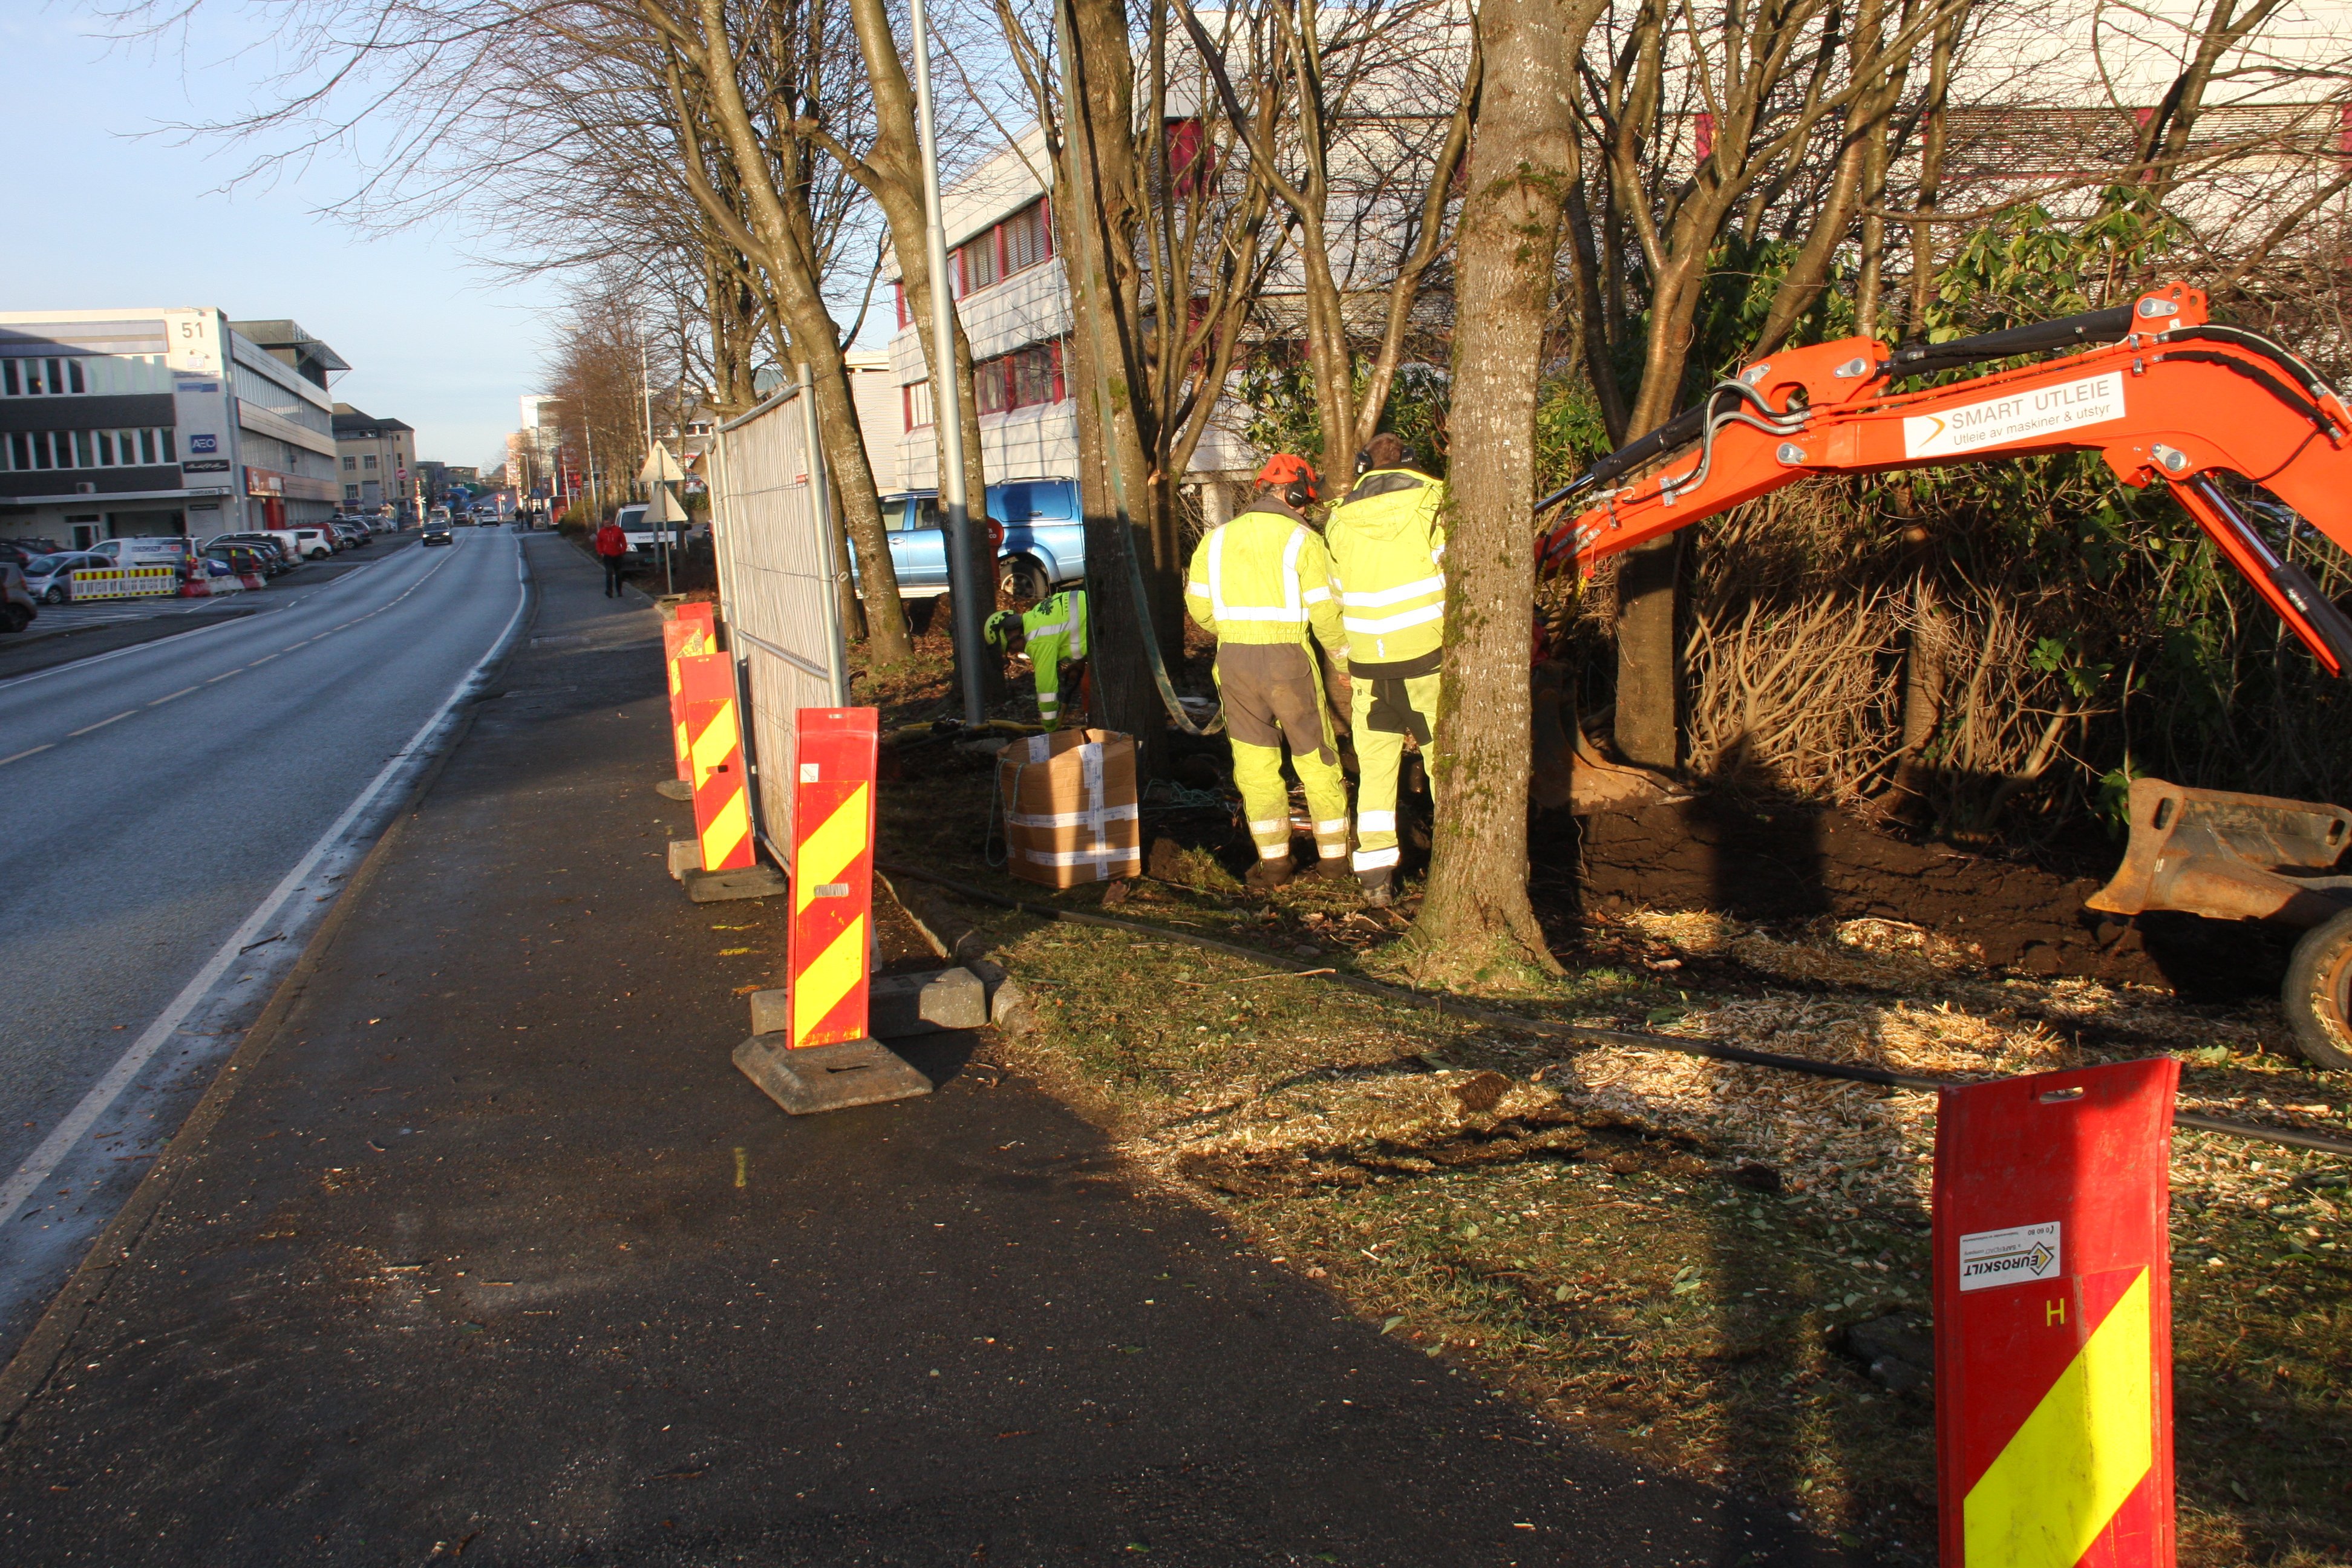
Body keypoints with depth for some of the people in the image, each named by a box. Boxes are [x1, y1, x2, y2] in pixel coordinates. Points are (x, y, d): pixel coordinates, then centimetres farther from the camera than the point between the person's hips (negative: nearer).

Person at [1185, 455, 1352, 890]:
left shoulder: (1218, 538, 8)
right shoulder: (1301, 539, -5)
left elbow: (1199, 605, 11)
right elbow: (1324, 611, -7)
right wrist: (1344, 655, 9)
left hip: (1233, 659, 3)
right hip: (1288, 658, -3)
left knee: (1255, 761, 10)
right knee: (1316, 757, 10)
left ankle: (1274, 860, 10)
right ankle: (1333, 854, 17)